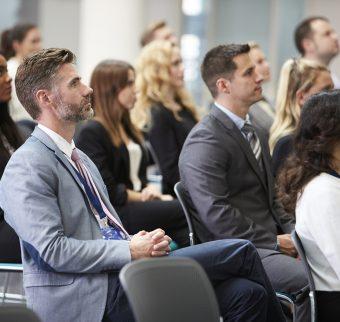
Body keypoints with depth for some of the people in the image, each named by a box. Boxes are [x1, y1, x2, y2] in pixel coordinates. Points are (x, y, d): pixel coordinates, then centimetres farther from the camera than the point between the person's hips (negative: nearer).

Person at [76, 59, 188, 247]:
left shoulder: (126, 128, 23)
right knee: (187, 211, -25)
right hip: (113, 212, -8)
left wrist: (151, 192, 0)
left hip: (136, 203, 8)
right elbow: (106, 189, -13)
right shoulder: (91, 133, -7)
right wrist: (143, 196, -6)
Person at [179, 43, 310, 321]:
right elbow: (215, 213, -19)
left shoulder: (251, 132, 18)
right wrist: (274, 242, -15)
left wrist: (291, 231, 5)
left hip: (270, 240, 9)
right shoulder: (204, 142, -12)